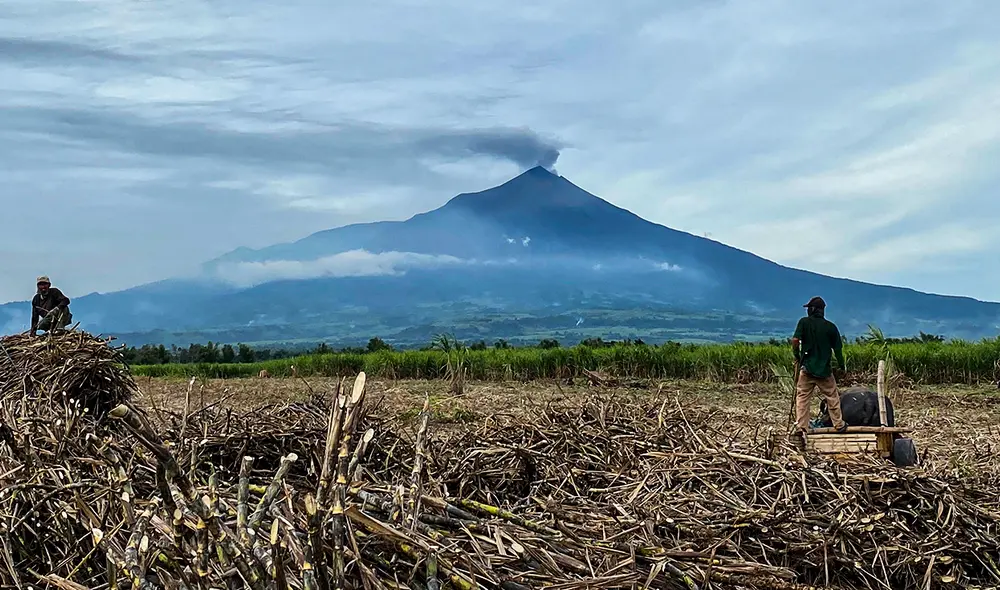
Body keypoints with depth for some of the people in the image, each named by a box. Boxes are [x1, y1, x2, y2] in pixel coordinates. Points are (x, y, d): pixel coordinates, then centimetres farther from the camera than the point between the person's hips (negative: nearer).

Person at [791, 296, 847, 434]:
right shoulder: (831, 326, 1)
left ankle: (801, 427, -2)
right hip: (824, 370, 2)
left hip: (807, 368, -1)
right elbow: (837, 348, 3)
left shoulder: (804, 322, -4)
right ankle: (839, 425, 24)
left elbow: (795, 340, -15)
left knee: (802, 397, 3)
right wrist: (841, 364, 17)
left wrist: (796, 355, 3)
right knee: (832, 398, 15)